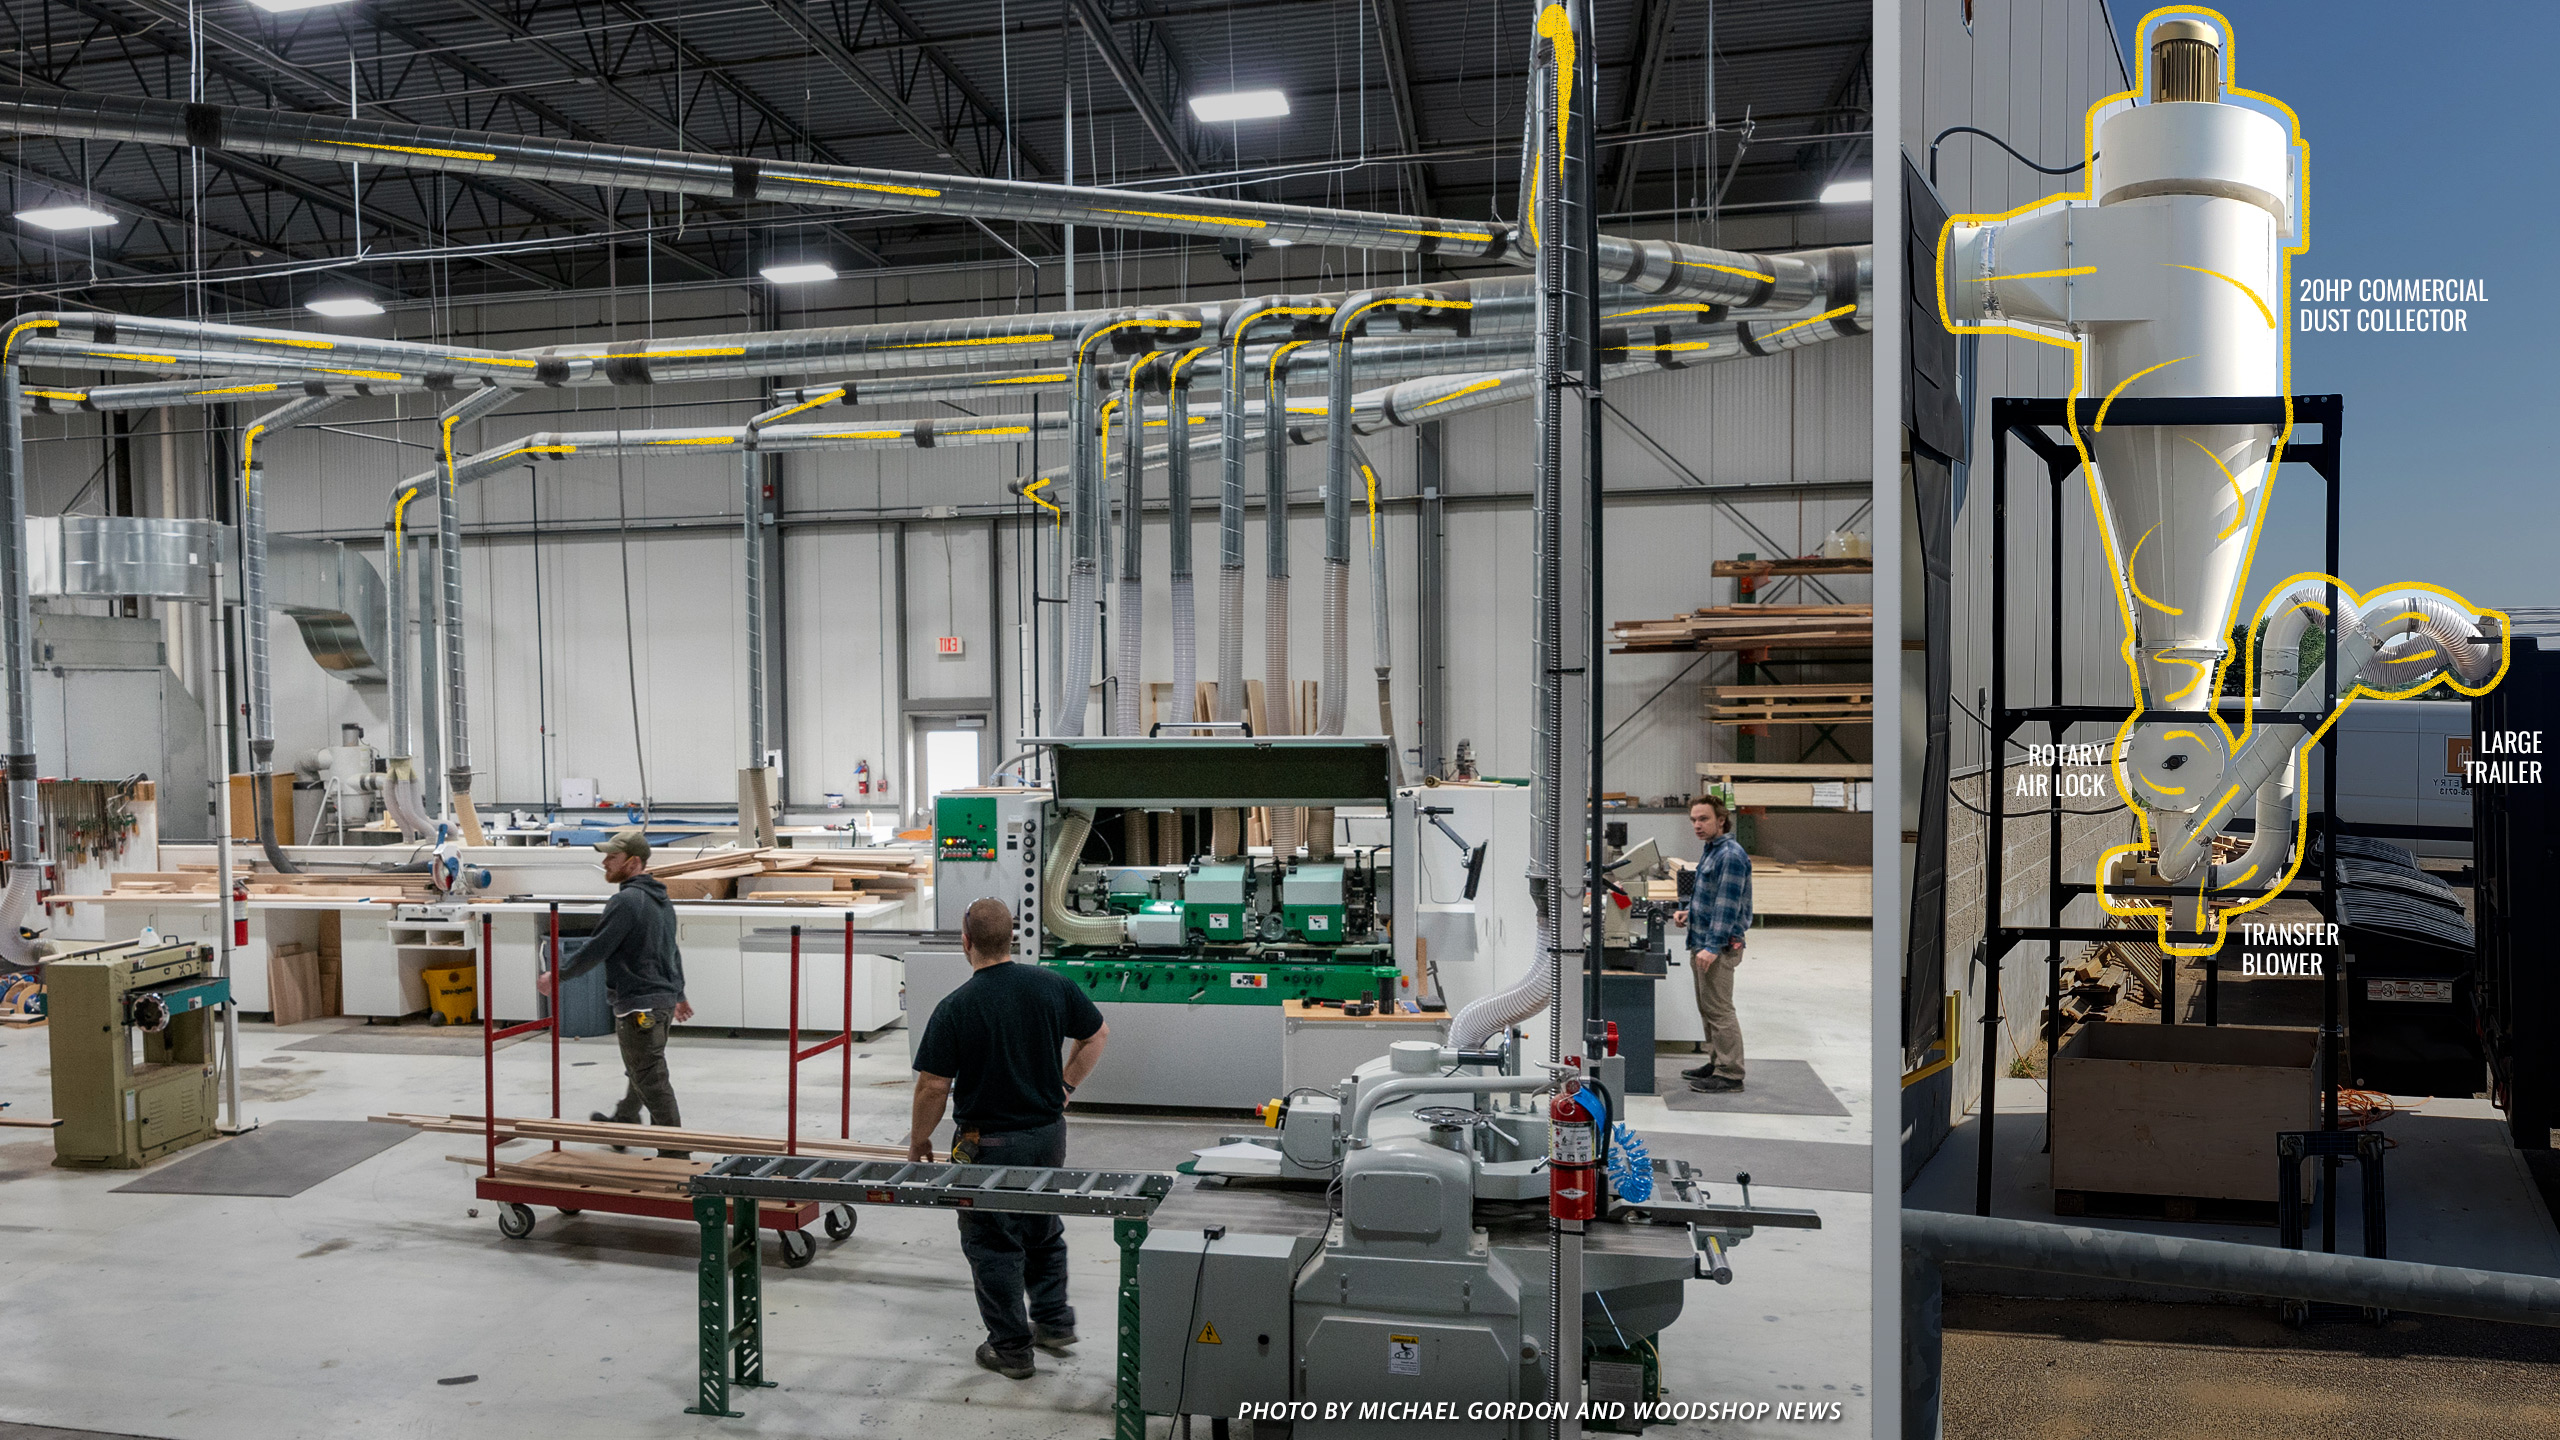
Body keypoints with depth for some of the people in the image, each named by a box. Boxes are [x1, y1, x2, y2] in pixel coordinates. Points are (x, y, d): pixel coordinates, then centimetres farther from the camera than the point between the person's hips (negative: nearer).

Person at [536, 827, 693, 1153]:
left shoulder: (626, 901, -17)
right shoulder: (662, 900, 14)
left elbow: (595, 950, -17)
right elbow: (673, 952, 24)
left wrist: (557, 976, -4)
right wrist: (678, 994, 34)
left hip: (638, 1005, -10)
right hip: (663, 1000, 10)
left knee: (650, 1077, -5)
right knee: (639, 1071, 26)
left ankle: (674, 1149, -4)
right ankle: (623, 1123, 45)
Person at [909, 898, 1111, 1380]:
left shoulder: (954, 1009, -19)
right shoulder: (1052, 985, -6)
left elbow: (933, 1087, -15)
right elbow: (1097, 1035, 7)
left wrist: (919, 1140, 1)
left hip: (989, 1143, -5)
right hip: (1049, 1132, 5)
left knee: (993, 1244, 10)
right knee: (1044, 1230, 24)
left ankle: (1010, 1348, 18)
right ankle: (1054, 1322, 30)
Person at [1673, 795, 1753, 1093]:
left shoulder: (1731, 854, -16)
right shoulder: (1710, 851, 16)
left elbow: (1728, 903, -21)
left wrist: (1712, 946, -24)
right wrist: (1688, 913, 11)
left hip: (1719, 946, -10)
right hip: (1702, 944, 10)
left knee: (1719, 1010, -7)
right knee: (1707, 1009, 17)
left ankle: (1730, 1074, -2)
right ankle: (1717, 1063, 26)